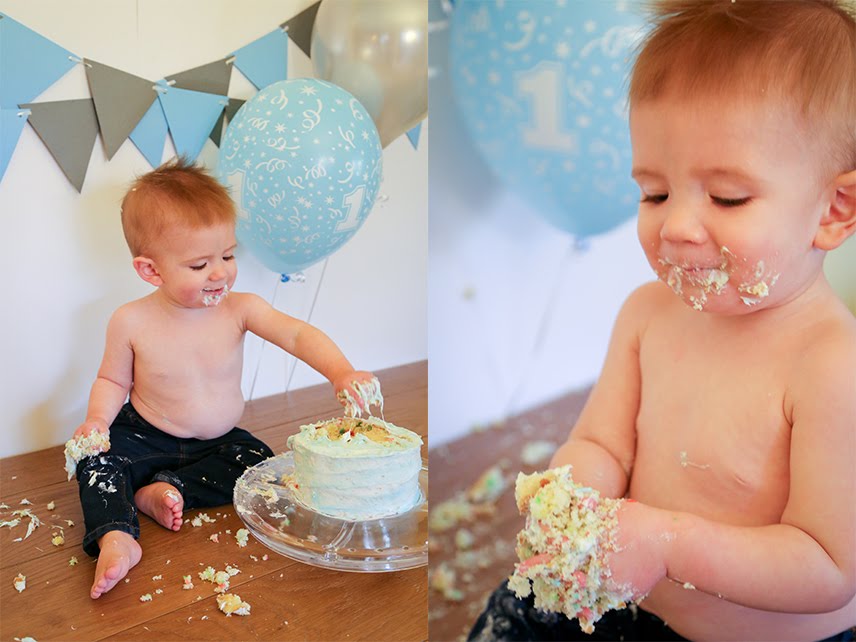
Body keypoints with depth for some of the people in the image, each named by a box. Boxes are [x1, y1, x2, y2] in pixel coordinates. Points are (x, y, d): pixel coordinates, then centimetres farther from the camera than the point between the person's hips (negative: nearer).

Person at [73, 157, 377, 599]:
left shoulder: (240, 309, -17)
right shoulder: (130, 322, -15)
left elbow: (298, 335, -30)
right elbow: (113, 380, -1)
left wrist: (341, 372, -49)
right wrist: (97, 419, -22)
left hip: (219, 442, 1)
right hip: (146, 440, -1)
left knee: (259, 465, -21)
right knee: (95, 456, -23)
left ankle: (166, 490, -16)